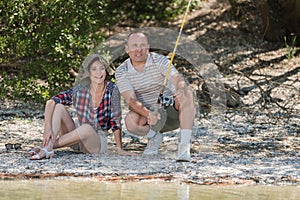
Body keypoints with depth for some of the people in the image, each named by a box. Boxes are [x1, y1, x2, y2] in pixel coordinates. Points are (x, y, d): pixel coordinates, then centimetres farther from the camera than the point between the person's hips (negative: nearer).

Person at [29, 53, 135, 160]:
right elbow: (51, 102, -19)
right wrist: (47, 128, -33)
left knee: (85, 128, -35)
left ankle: (48, 145, -22)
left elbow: (115, 121, -9)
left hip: (97, 141, -2)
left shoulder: (112, 90, -14)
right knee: (58, 107, -19)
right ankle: (47, 149, -35)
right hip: (77, 134, 2)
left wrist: (119, 149, -11)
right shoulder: (80, 90, -12)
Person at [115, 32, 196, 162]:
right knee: (130, 120, -34)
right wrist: (148, 113, -38)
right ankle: (154, 136, 0)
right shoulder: (121, 72, -6)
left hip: (171, 111, 0)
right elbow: (131, 100, -18)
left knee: (186, 94, -30)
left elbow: (178, 79, -23)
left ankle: (184, 145, -34)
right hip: (146, 113, 0)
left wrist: (181, 89, -48)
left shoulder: (160, 61, -7)